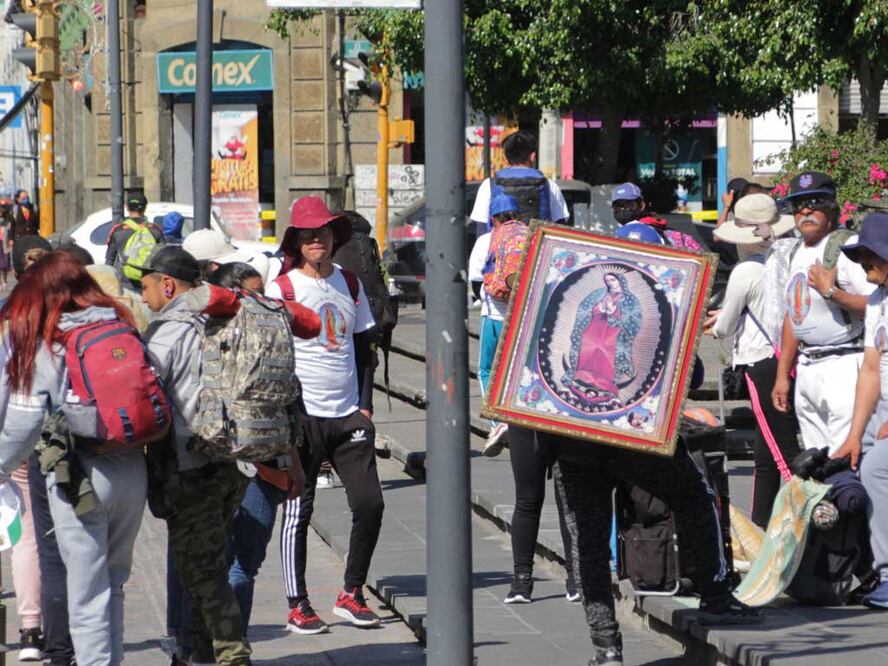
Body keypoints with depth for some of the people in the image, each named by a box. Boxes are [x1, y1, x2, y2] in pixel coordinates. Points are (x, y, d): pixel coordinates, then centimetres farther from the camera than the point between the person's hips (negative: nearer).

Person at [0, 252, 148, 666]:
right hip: (132, 471, 5)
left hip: (79, 476, -5)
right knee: (113, 582, 18)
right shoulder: (123, 328, 8)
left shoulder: (42, 345, -6)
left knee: (87, 591, 1)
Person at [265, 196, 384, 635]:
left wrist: (365, 405, 9)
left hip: (348, 416, 5)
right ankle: (297, 606, 5)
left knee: (369, 503, -2)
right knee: (298, 512, -1)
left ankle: (351, 594, 12)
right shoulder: (281, 289, -4)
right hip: (301, 416, -5)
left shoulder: (350, 285, 12)